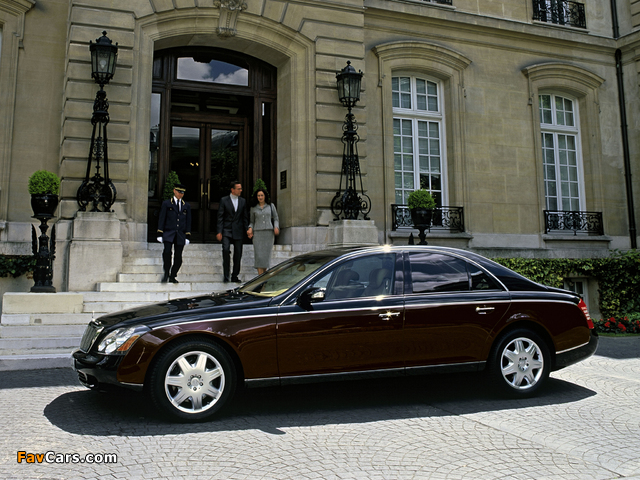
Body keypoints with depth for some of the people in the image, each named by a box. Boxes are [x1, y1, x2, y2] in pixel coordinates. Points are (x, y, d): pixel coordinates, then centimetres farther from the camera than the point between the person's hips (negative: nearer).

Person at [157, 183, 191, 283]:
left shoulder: (187, 206, 14)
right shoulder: (166, 204, 7)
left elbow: (188, 222, 13)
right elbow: (161, 219, 5)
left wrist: (187, 237, 5)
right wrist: (160, 234, -2)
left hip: (180, 235, 2)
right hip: (168, 234, -2)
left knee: (178, 257, -1)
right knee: (167, 252, -22)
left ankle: (172, 277, 13)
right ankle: (166, 273, -6)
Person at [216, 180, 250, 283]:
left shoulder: (243, 201, 10)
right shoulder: (224, 200, 1)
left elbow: (245, 217, 14)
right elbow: (220, 217, -1)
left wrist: (247, 229, 1)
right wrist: (219, 232, -8)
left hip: (238, 231, 3)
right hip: (227, 230, -3)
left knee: (238, 253, 3)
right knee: (226, 249, -18)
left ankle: (235, 276, 14)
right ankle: (226, 276, -11)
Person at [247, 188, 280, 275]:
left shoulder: (271, 206, 6)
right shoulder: (253, 208, 7)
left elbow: (275, 219, 9)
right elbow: (252, 222, 13)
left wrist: (276, 227, -10)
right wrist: (250, 229, -7)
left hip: (269, 233, 0)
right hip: (258, 233, 0)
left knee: (266, 255, 1)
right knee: (259, 255, -10)